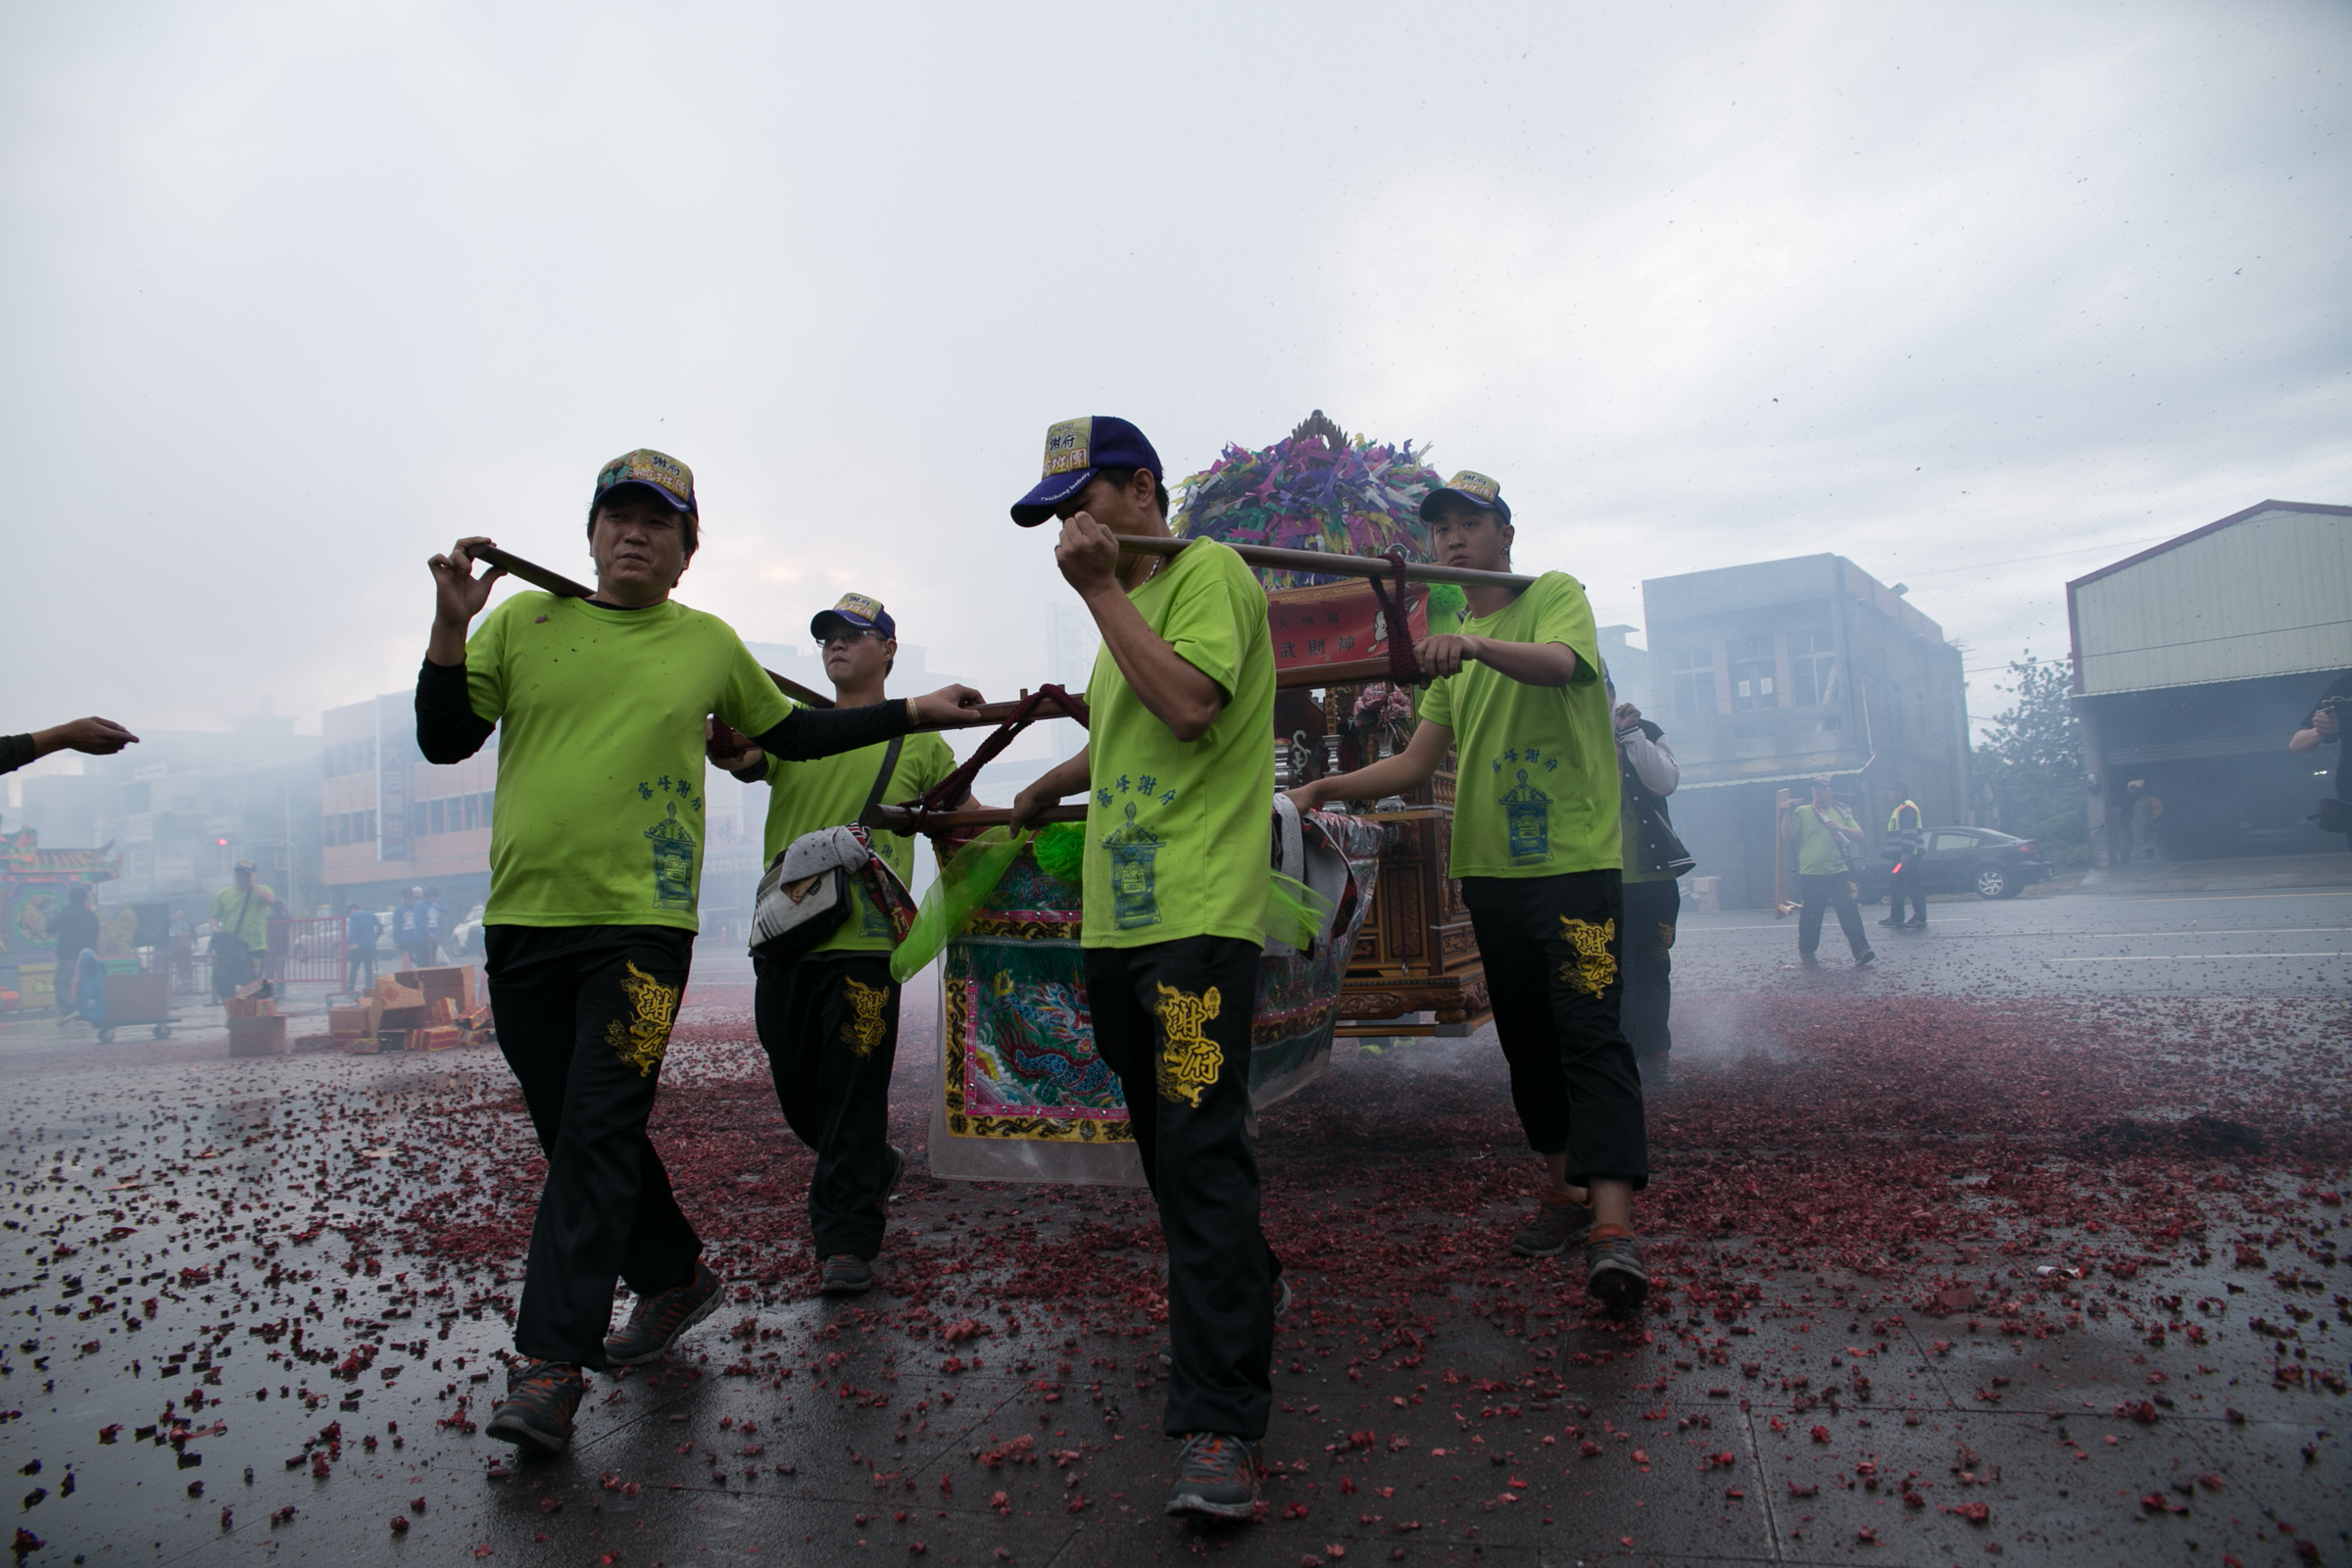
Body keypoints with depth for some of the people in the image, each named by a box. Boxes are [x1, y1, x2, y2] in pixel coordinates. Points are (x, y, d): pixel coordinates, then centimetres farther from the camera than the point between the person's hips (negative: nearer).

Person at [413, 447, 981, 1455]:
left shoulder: (711, 645, 9)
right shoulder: (523, 620, 7)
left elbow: (793, 733, 21)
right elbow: (444, 742, 6)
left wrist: (914, 713, 19)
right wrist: (450, 631, -8)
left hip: (642, 922, -2)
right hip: (523, 918, 2)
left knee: (598, 1136, -8)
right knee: (572, 1134, 11)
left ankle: (551, 1363, -1)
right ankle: (674, 1277, 31)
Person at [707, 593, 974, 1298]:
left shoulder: (917, 740, 8)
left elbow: (966, 815, 16)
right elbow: (741, 755, -7)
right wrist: (726, 744, -28)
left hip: (864, 940, -4)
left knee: (853, 1093, -3)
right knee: (797, 1091, 14)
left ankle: (845, 1242, 7)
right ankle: (877, 1168, 39)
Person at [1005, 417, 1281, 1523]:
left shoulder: (1209, 572, -4)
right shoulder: (1129, 599, 21)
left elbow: (1190, 704, -22)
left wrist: (1100, 587, -16)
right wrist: (1045, 789, 46)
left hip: (1199, 913, -9)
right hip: (1117, 917, 9)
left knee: (1199, 1151, -13)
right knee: (1164, 1140, 16)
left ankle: (1220, 1426, -9)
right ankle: (1248, 1284, 37)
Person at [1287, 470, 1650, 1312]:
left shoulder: (1555, 594, -1)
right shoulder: (1452, 648, 17)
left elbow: (1562, 662, -25)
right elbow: (1418, 761, 12)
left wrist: (1479, 644, -44)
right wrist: (1325, 788, 0)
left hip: (1574, 858, -7)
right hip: (1489, 866, 7)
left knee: (1590, 1034, -13)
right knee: (1526, 1039, 12)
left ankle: (1613, 1228, -19)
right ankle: (1564, 1188, 25)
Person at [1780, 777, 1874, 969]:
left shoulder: (1842, 813, 9)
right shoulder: (1802, 812, 4)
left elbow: (1859, 837, 4)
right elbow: (1787, 834, -6)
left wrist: (1840, 828, -11)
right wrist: (1786, 811, -12)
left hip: (1839, 873, 1)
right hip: (1811, 875, -1)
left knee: (1849, 912, -5)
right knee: (1810, 915, 7)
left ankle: (1861, 950, -3)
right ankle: (1806, 952, 21)